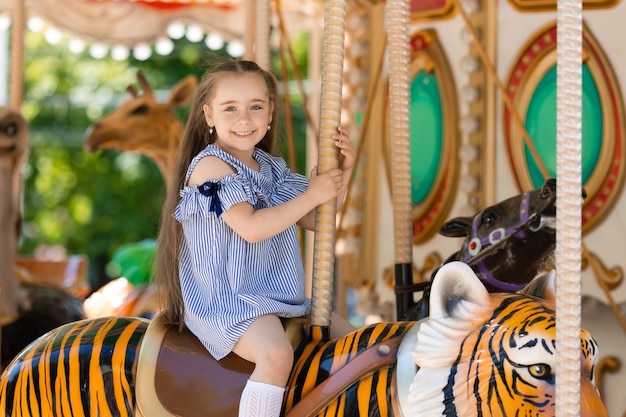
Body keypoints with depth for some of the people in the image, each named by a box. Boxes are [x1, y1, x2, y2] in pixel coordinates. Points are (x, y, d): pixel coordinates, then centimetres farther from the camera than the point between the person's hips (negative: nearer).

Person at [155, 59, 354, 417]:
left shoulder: (271, 168, 12)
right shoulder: (210, 166, -12)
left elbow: (317, 220, 16)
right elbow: (251, 227, -22)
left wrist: (343, 171, 1)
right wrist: (312, 194, -16)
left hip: (276, 296, 9)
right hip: (223, 300, -9)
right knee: (277, 353, -33)